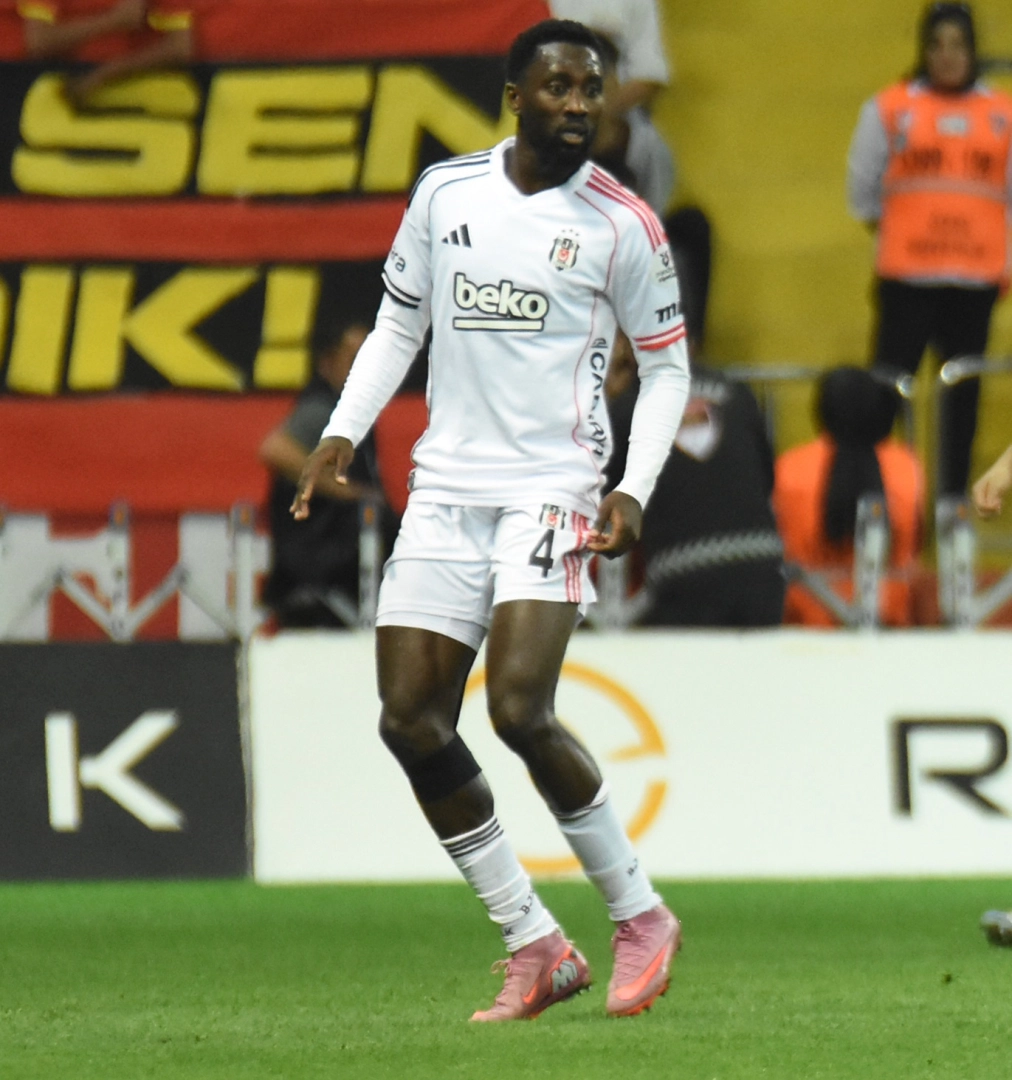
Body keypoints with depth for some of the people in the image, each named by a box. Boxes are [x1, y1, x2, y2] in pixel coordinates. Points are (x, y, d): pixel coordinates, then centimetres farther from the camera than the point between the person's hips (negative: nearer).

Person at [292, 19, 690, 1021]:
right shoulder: (446, 191, 6)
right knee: (411, 721, -3)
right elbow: (398, 319, 18)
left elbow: (665, 366, 4)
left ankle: (640, 918, -2)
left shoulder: (621, 225, -4)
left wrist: (634, 490, -8)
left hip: (551, 488, -5)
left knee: (519, 707, -20)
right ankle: (534, 948, 6)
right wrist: (342, 433, 7)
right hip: (446, 487, 5)